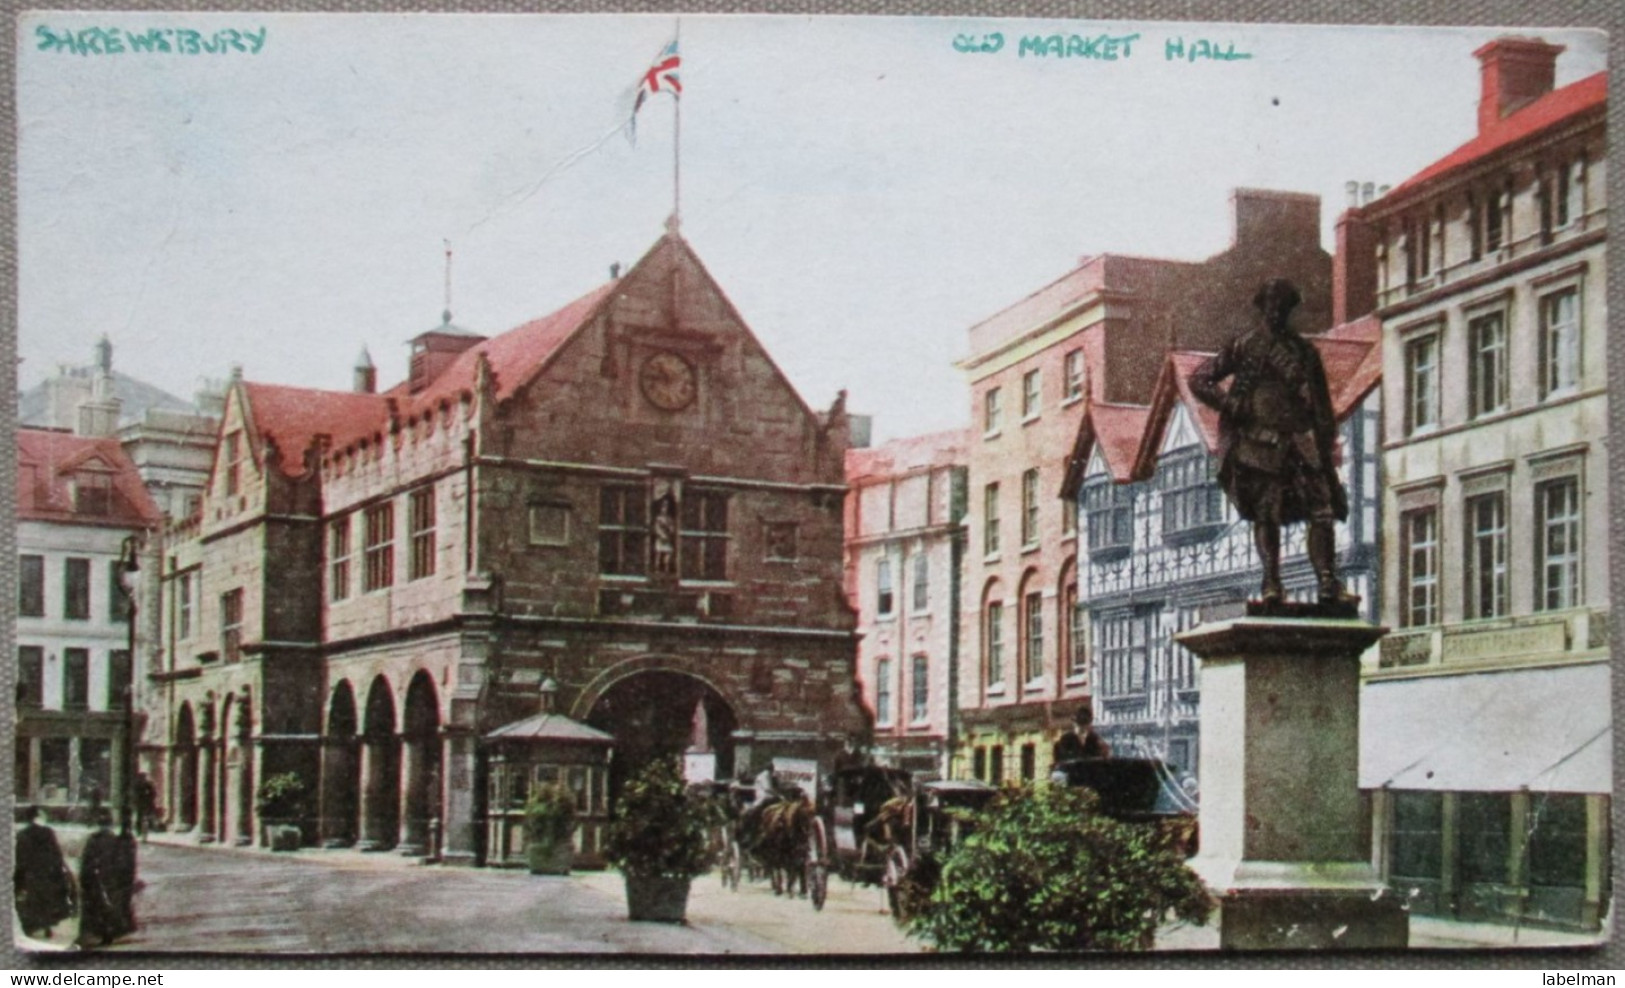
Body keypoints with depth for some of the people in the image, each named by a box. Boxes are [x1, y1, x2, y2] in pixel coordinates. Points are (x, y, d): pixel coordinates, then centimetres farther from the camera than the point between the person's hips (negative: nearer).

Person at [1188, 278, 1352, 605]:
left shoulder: (1305, 351, 15)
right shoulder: (1244, 346, 7)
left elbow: (1322, 406, 16)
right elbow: (1199, 380, 6)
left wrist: (1327, 448, 9)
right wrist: (1232, 407, -6)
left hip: (1298, 441, 3)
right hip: (1258, 445, -3)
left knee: (1323, 510, -6)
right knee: (1266, 515, -5)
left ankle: (1328, 583, -9)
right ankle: (1272, 584, -5)